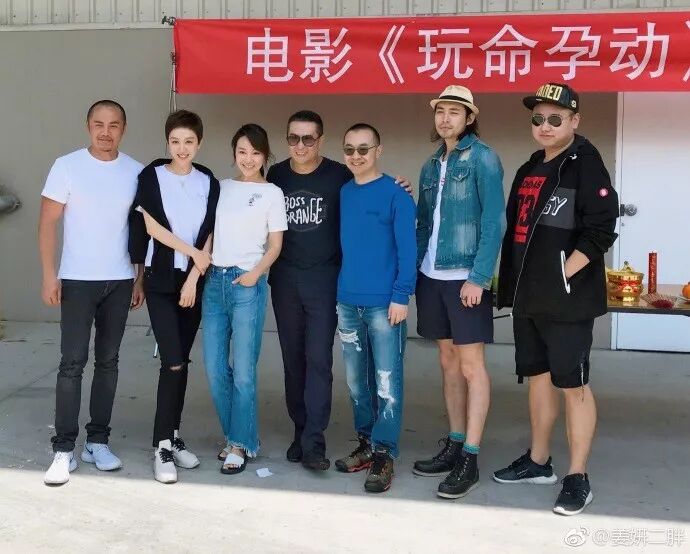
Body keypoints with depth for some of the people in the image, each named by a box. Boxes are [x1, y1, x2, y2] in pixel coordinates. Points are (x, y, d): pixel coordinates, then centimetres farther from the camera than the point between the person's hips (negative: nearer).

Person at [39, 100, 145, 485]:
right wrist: (49, 275, -10)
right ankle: (64, 449, 2)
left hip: (120, 281, 3)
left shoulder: (136, 172, 3)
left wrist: (140, 279, 5)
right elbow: (48, 223, -4)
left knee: (108, 361, 9)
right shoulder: (67, 166, -3)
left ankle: (98, 441, 18)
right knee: (73, 363, -4)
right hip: (77, 280, -3)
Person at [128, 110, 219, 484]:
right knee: (173, 362, -11)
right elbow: (151, 226, -7)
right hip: (160, 279, -3)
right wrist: (192, 251, -7)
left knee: (181, 361, 8)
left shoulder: (208, 182, 6)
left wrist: (193, 277, -6)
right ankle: (162, 446, -3)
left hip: (195, 281, 3)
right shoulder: (151, 176, -1)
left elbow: (209, 234, 2)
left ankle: (173, 436, 18)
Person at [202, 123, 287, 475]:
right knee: (214, 368, 5)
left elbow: (275, 245, 1)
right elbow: (209, 232, 17)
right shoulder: (221, 187, 14)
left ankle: (241, 444, 8)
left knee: (243, 370, -4)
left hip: (247, 284, -4)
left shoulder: (272, 193, 3)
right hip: (214, 280, 4)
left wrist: (255, 273, -13)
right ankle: (233, 435, 21)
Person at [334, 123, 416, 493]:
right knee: (357, 380, 13)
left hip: (383, 303, -6)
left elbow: (406, 249, -9)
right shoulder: (342, 194, 11)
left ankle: (384, 454, 4)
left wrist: (401, 296, -15)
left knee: (387, 381, -2)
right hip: (347, 301, 6)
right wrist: (340, 291, 10)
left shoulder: (395, 194, -6)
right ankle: (366, 444, 25)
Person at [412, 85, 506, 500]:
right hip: (432, 277, 7)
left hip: (466, 278, -7)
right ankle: (454, 445, 23)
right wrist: (414, 271, 9)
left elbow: (495, 221, -12)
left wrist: (479, 276, -18)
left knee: (471, 365, -3)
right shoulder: (432, 165, 14)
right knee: (448, 362, 13)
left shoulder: (482, 158, -6)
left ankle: (470, 459, 3)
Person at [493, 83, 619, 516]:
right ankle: (538, 463, 29)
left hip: (568, 299, -8)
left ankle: (578, 479, 7)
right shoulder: (529, 170, 16)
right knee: (538, 378, 16)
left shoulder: (585, 163, -8)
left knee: (572, 384, -3)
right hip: (528, 298, 8)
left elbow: (601, 231, -16)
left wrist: (563, 277, -17)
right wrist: (515, 283, 14)